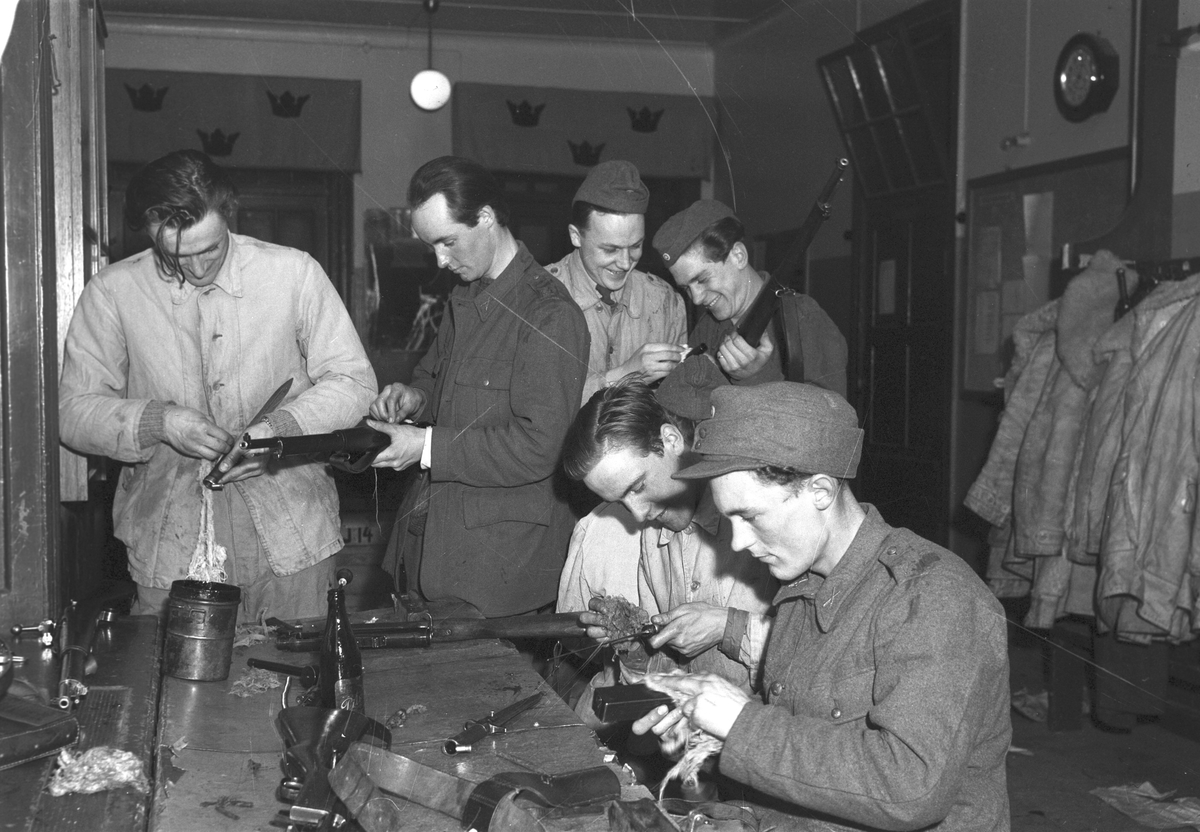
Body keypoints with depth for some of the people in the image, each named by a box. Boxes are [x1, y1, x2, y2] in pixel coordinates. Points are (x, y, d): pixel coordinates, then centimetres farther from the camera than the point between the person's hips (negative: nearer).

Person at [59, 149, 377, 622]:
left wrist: (281, 427, -15)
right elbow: (73, 412, 1)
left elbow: (353, 382, 1)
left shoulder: (294, 273, -3)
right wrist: (158, 421, -17)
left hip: (288, 534, 0)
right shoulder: (111, 293, -1)